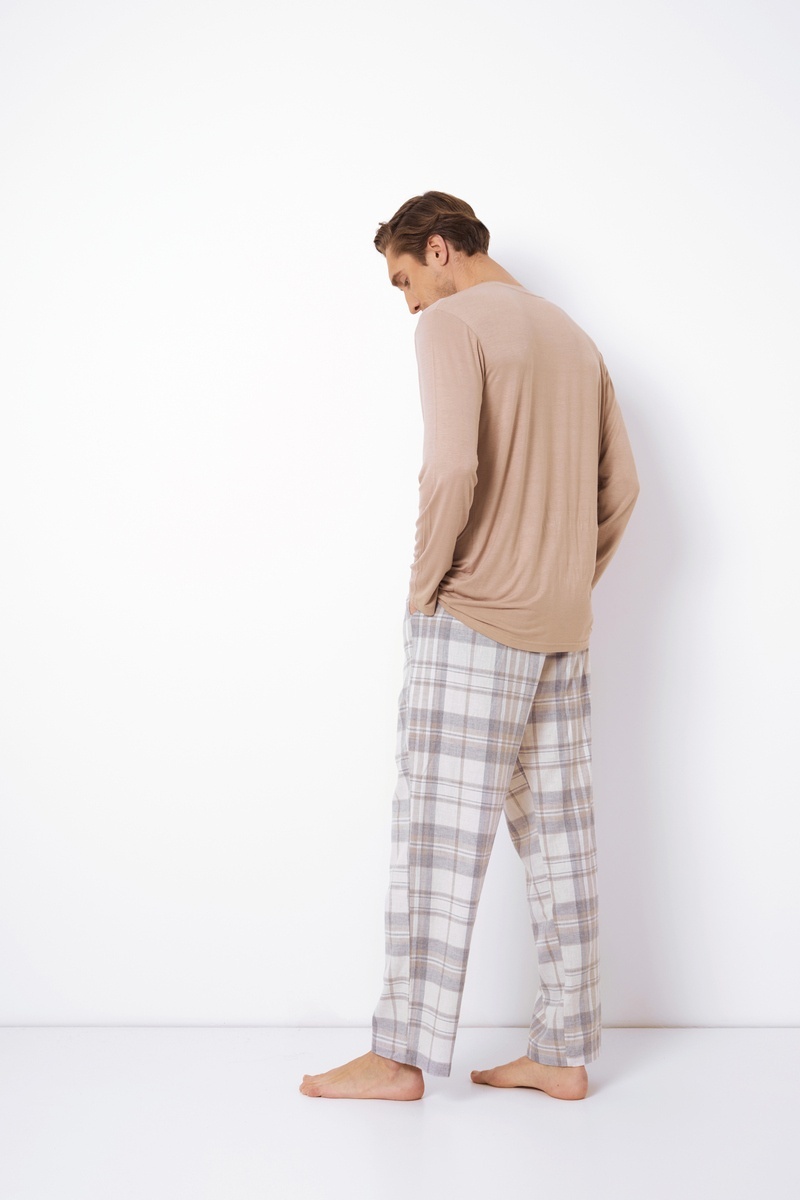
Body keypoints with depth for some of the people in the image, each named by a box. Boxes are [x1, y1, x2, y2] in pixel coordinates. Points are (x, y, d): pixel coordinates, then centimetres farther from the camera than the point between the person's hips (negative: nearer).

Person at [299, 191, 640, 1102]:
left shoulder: (451, 324, -6)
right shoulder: (573, 338, 19)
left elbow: (452, 468, -20)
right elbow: (620, 489, 16)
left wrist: (426, 579, -9)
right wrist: (567, 588, 17)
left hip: (469, 618, -8)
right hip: (561, 633, 8)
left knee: (437, 831, -2)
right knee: (557, 837, 8)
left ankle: (403, 1054, 6)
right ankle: (564, 1052, 14)